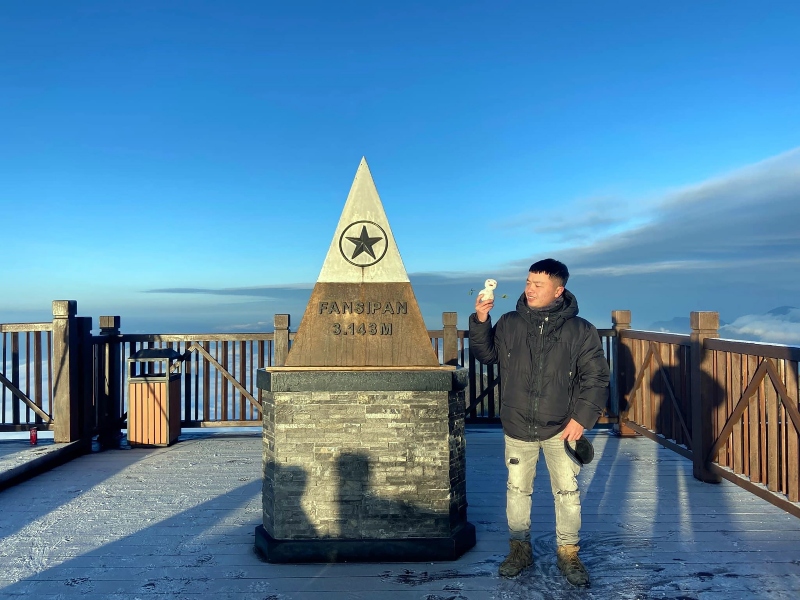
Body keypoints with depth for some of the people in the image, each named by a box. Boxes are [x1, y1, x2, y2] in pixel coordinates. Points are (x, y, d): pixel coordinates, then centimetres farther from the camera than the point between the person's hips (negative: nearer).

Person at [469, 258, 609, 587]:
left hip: (560, 428, -1)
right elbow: (486, 354, 6)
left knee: (568, 492, 11)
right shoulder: (509, 324, -3)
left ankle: (568, 554, 32)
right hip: (517, 427, 2)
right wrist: (480, 322, -9)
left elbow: (596, 377, -5)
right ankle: (520, 549, 33)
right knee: (517, 490, 14)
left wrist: (582, 417, -11)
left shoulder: (580, 330, -8)